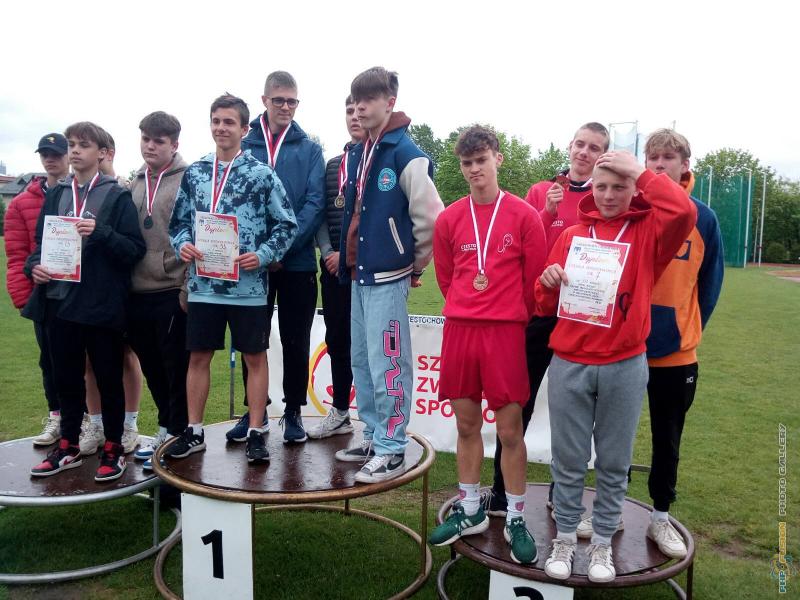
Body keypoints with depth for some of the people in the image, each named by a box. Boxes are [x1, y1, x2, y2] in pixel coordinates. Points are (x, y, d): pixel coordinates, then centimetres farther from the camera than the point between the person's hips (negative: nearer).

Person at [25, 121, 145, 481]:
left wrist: (101, 232, -23)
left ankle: (113, 449, 19)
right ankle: (69, 447, 30)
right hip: (59, 301, 5)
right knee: (66, 378, 14)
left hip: (101, 304, -5)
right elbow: (41, 241, 15)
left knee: (109, 378, 6)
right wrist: (35, 265, -5)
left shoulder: (117, 195, -2)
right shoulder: (56, 194, 12)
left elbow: (135, 249, -8)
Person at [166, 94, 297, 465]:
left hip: (248, 285, -3)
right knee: (198, 356, 11)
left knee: (255, 357, 5)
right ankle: (194, 432, 25)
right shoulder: (193, 173, 9)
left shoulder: (261, 174, -3)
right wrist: (182, 245, -4)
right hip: (202, 285, 4)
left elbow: (286, 225, -1)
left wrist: (263, 255, -14)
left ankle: (255, 433, 17)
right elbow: (179, 221, 16)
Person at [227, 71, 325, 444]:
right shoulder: (244, 146, 4)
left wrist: (284, 247, -16)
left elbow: (315, 203, -5)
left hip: (298, 261, -1)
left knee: (295, 341, 8)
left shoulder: (309, 149, 4)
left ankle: (293, 411, 22)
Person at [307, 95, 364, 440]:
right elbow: (322, 214, 14)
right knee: (337, 340, 13)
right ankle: (340, 414, 27)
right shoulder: (333, 164, 16)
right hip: (334, 266, 6)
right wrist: (328, 252, -1)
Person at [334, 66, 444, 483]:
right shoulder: (358, 153, 14)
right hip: (359, 274, 9)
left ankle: (392, 450, 7)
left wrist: (415, 265, -3)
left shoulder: (405, 153, -12)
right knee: (361, 361, 15)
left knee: (386, 364, -5)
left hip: (388, 276, -9)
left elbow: (431, 217, -13)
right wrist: (349, 257, 18)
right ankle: (374, 437, 28)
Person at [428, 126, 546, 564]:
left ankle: (515, 519, 17)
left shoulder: (523, 215, -3)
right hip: (459, 330, 3)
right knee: (466, 424, 12)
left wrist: (512, 317, 9)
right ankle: (470, 511, 27)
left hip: (505, 332, -3)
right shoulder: (449, 219, 6)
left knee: (509, 429, 1)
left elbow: (534, 280, 2)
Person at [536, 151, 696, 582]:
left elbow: (685, 212, -23)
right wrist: (549, 283, -11)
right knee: (568, 459, 8)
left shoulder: (648, 231, 1)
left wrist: (642, 172, -13)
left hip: (624, 367, -1)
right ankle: (565, 538, 24)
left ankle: (602, 543, 27)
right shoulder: (572, 235, 8)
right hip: (568, 364, 2)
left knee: (614, 462, 11)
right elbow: (546, 306, 11)